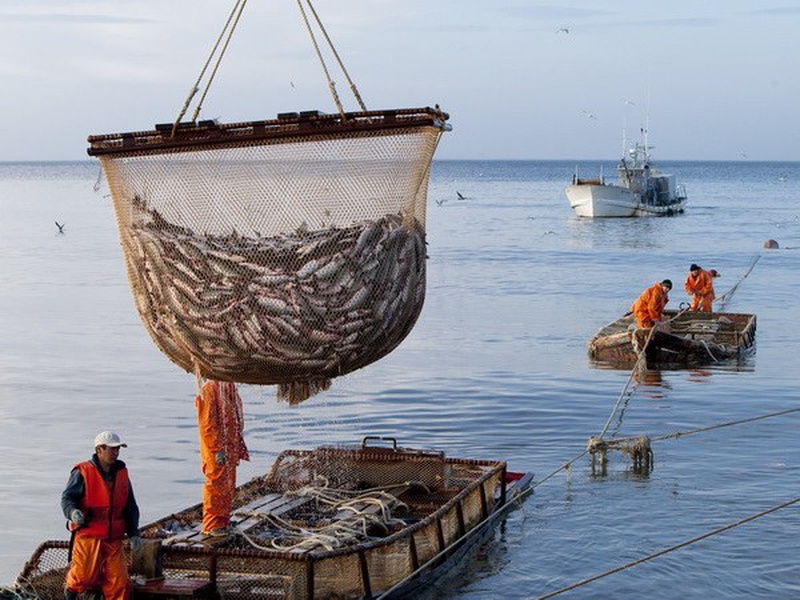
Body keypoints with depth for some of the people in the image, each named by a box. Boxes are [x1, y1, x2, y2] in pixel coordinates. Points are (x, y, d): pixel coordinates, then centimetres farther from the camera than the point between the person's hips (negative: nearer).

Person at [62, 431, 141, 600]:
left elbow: (130, 506, 17)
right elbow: (67, 497, -6)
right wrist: (73, 512, -28)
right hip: (88, 535, -4)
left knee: (119, 580, -2)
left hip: (113, 538, 5)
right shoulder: (82, 472, -6)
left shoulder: (121, 473, 12)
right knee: (84, 577, -1)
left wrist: (133, 533, 9)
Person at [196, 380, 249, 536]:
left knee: (228, 484, 12)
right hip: (216, 449, -8)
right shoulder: (209, 390, -16)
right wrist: (217, 449, -21)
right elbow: (207, 423, -19)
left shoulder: (228, 388, 11)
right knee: (216, 484, -4)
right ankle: (211, 525, 3)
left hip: (229, 446, 8)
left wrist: (238, 448, 15)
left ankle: (223, 520, 21)